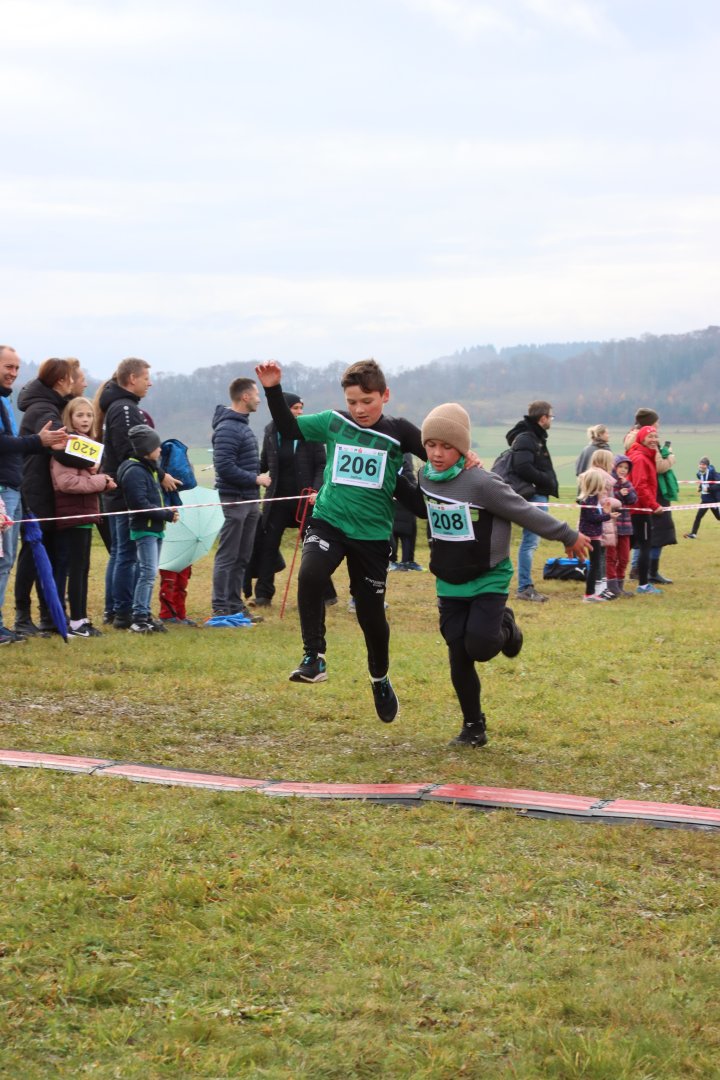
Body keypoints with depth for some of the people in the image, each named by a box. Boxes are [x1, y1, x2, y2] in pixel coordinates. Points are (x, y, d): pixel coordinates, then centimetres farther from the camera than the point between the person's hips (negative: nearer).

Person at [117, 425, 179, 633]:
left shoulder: (149, 468, 17)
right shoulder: (135, 472, -15)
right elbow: (141, 504, -21)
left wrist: (168, 509, 6)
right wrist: (167, 514, -17)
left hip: (155, 529, 10)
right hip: (144, 529, -10)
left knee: (149, 574, 12)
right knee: (147, 573, -14)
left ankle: (145, 614, 17)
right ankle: (139, 618, -14)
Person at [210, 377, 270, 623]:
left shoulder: (243, 425, 15)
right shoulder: (227, 428, -16)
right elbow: (225, 467, -22)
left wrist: (259, 477, 7)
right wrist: (256, 479, -16)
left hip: (249, 501, 10)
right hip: (233, 500, -10)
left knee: (242, 557, 13)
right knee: (227, 557, -5)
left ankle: (235, 605, 19)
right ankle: (220, 609, -1)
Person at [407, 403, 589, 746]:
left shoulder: (481, 483, -23)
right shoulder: (425, 477, -5)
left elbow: (525, 512, -15)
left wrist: (569, 536, -6)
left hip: (488, 579, -5)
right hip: (449, 582, 5)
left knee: (479, 647, -19)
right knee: (458, 656, 0)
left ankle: (504, 628, 17)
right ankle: (473, 726, 15)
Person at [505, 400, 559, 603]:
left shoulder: (536, 437, 18)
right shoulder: (526, 439, -14)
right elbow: (523, 469, -26)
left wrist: (549, 483, 3)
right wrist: (548, 481, -17)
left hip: (539, 495, 11)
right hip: (534, 496, -11)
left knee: (530, 540, 13)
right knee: (530, 541, -9)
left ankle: (526, 586, 19)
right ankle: (525, 588, -6)